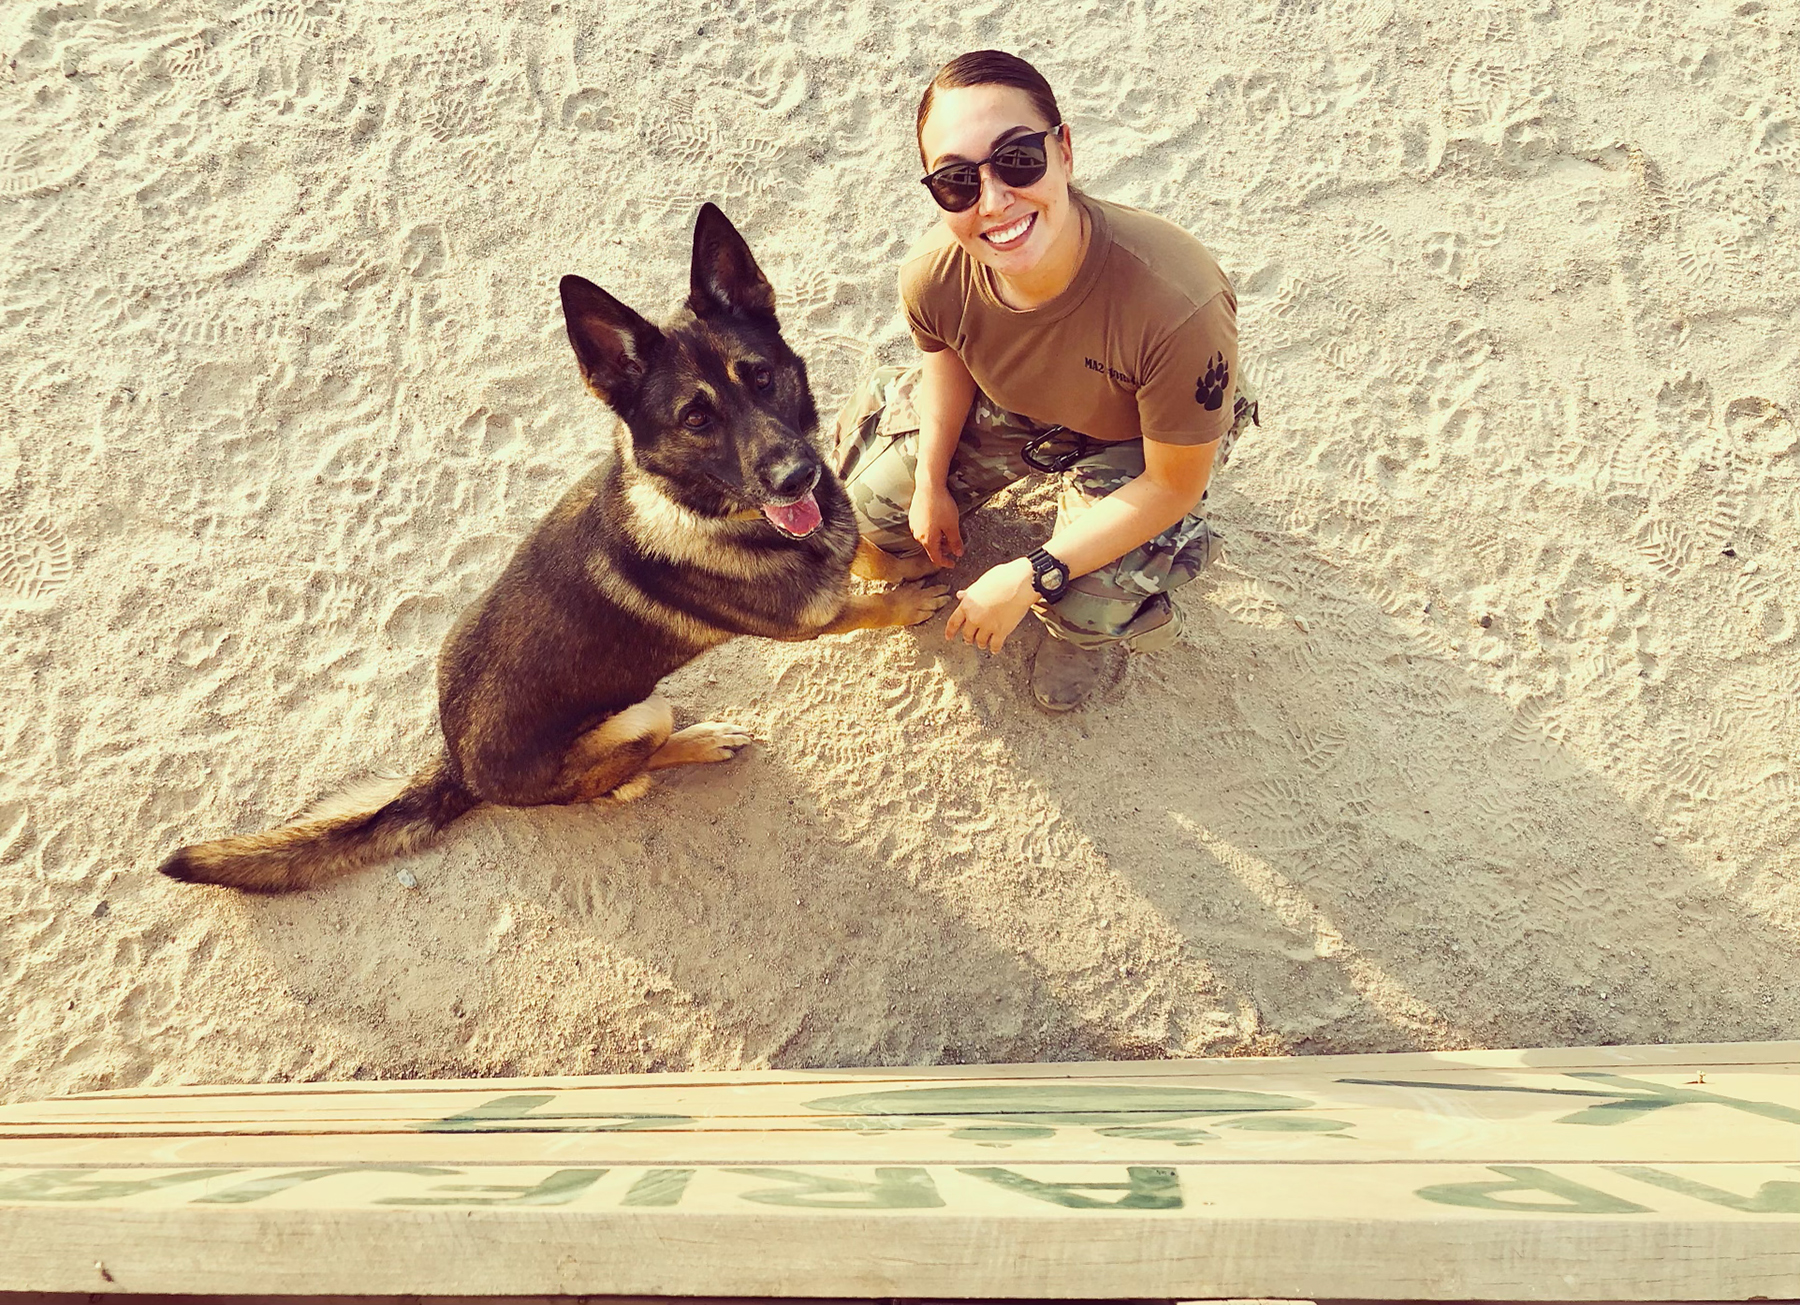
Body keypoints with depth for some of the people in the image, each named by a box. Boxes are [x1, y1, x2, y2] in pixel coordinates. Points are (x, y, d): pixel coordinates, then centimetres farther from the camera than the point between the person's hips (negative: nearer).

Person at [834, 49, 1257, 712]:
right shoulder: (932, 276, -30)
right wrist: (931, 486, 0)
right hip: (1012, 405, 4)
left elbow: (1173, 485, -29)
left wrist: (1028, 579, -29)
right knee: (874, 499, 2)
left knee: (1087, 607, -24)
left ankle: (1081, 628, 14)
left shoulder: (1178, 303, -45)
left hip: (1138, 438, -3)